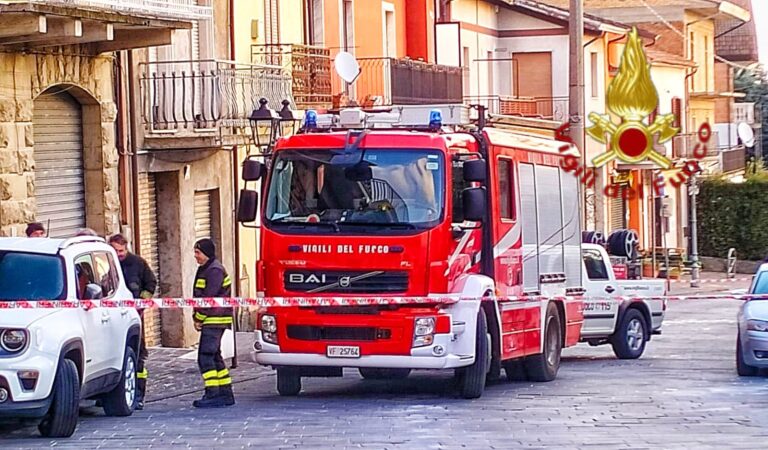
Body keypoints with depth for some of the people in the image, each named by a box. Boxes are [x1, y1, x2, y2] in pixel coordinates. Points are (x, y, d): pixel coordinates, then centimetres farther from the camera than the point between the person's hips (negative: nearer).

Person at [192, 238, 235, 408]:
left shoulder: (215, 270, -14)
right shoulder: (204, 270, 18)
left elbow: (209, 298, -18)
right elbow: (199, 296, 19)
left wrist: (199, 318, -12)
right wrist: (197, 318, 8)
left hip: (214, 321, -11)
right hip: (211, 322, 11)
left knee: (205, 357, -13)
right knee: (214, 357, 13)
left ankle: (212, 395, -15)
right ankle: (226, 394, 17)